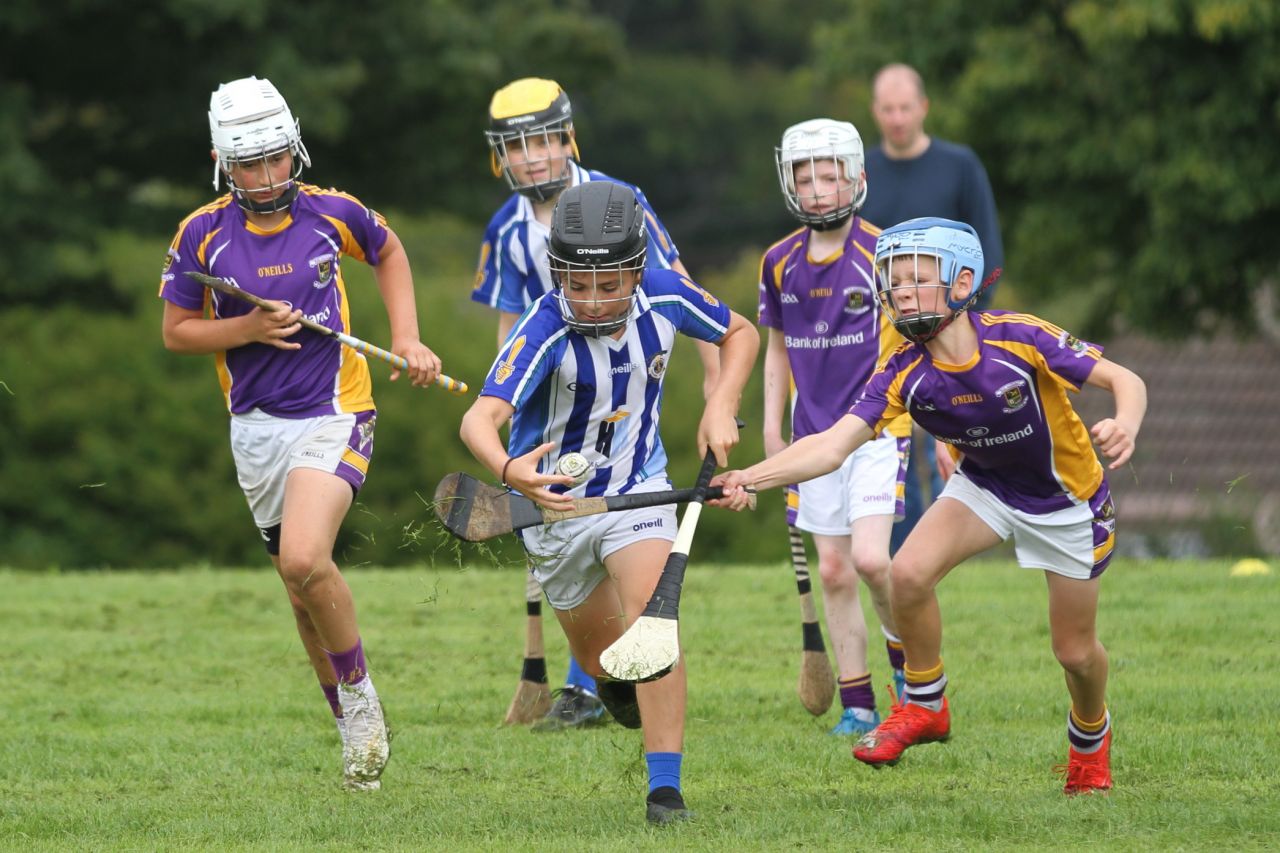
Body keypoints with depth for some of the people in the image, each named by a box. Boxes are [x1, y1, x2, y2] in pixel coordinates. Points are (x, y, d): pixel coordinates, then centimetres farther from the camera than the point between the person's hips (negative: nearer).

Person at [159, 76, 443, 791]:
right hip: (256, 426, 3)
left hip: (333, 416, -3)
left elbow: (389, 252, 15)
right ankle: (358, 731, 24)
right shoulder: (203, 233, -5)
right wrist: (248, 329, -14)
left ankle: (360, 693, -2)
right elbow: (176, 331, 3)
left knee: (304, 561, -24)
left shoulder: (331, 213, -6)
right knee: (304, 593, 9)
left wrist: (406, 337, 4)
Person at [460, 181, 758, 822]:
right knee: (603, 657, 14)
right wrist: (508, 468, -65)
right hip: (556, 503, -1)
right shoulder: (545, 330, -30)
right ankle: (618, 681, 53)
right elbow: (480, 418, -43)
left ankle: (665, 789, -18)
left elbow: (739, 333, 5)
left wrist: (721, 406, -12)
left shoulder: (665, 298, -18)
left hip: (638, 488, 1)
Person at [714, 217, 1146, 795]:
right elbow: (834, 445, -28)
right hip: (984, 487, 3)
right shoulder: (906, 373, -20)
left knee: (1076, 652, 5)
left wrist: (1124, 425, -48)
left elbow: (1126, 381, -25)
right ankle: (924, 705, 1)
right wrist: (752, 477, -43)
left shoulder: (1019, 340, -30)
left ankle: (1090, 737, 41)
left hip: (1067, 498, -3)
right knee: (909, 572, -24)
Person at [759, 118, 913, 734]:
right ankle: (858, 704, 9)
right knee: (833, 571, 3)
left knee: (869, 558, -16)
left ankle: (907, 657, 11)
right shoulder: (781, 263, 6)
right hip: (816, 431, 4)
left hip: (877, 426, -4)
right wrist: (771, 433, 14)